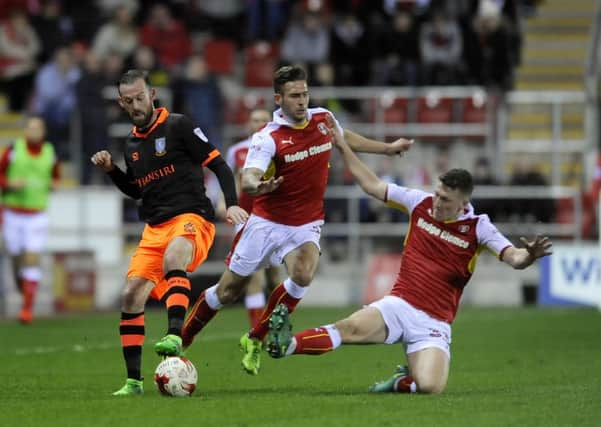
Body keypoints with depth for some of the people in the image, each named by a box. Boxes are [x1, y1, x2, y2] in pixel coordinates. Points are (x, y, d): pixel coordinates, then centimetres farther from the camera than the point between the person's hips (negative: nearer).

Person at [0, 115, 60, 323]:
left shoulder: (50, 154, -1)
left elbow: (55, 175, 17)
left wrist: (53, 184, -5)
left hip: (37, 215, 0)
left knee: (32, 259, -11)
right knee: (17, 258, 7)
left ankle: (27, 307, -10)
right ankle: (23, 289, 38)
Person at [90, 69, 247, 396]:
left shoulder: (178, 126, -4)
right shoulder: (131, 144, 16)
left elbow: (218, 165, -5)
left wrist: (231, 204, -17)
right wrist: (111, 170, 13)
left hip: (191, 218, -7)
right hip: (154, 228, 7)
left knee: (173, 258, -39)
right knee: (132, 293, -6)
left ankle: (174, 336, -53)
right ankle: (133, 381, 1)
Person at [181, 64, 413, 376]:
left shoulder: (323, 119, -2)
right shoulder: (267, 138, -18)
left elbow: (344, 138, 23)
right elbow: (248, 178, -32)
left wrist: (387, 148, 31)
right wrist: (256, 186, -55)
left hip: (305, 227, 3)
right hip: (267, 222, -3)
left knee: (303, 274, -28)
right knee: (228, 291, 5)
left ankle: (255, 340, -9)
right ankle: (180, 340, 30)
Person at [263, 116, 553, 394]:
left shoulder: (477, 227, -4)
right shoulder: (420, 203, 3)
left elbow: (514, 258, -13)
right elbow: (372, 185, 12)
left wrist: (529, 255, -38)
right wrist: (342, 147, 10)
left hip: (434, 323, -1)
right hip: (398, 305, 1)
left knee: (430, 386, -25)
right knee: (352, 327, -33)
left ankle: (401, 382, 8)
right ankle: (286, 345, -37)